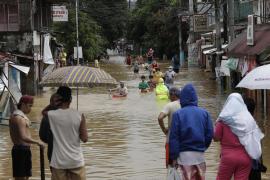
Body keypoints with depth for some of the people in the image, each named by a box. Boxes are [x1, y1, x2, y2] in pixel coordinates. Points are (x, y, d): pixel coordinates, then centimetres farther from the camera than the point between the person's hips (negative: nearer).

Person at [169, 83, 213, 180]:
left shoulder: (178, 114, -6)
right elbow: (210, 134, 1)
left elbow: (174, 137, -8)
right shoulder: (204, 113, 1)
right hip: (200, 154, 3)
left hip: (184, 154, -2)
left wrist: (174, 156, -5)